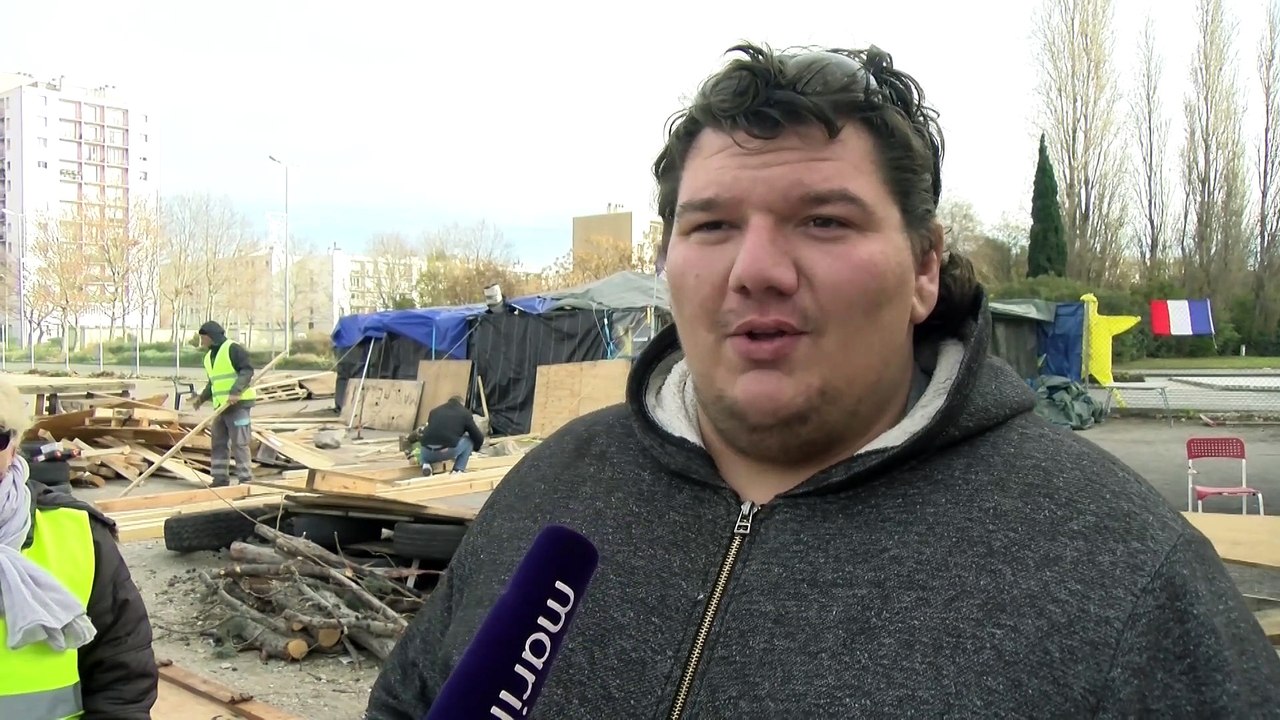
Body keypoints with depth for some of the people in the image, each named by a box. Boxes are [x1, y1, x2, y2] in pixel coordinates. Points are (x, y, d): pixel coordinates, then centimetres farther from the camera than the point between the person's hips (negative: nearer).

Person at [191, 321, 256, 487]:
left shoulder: (233, 348, -10)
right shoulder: (209, 356, 17)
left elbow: (248, 370, -18)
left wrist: (236, 392, -27)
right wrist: (202, 398, 15)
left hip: (237, 404, -9)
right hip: (220, 405, 9)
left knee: (239, 443, -7)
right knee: (218, 443, 10)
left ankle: (245, 480, -2)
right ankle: (220, 479, 17)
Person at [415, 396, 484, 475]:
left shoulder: (434, 411, 28)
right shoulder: (465, 413, 18)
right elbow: (478, 438, 20)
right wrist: (474, 449, 44)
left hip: (427, 453, 4)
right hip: (448, 452, -4)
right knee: (468, 441, 24)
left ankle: (426, 464, 10)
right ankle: (458, 470, 12)